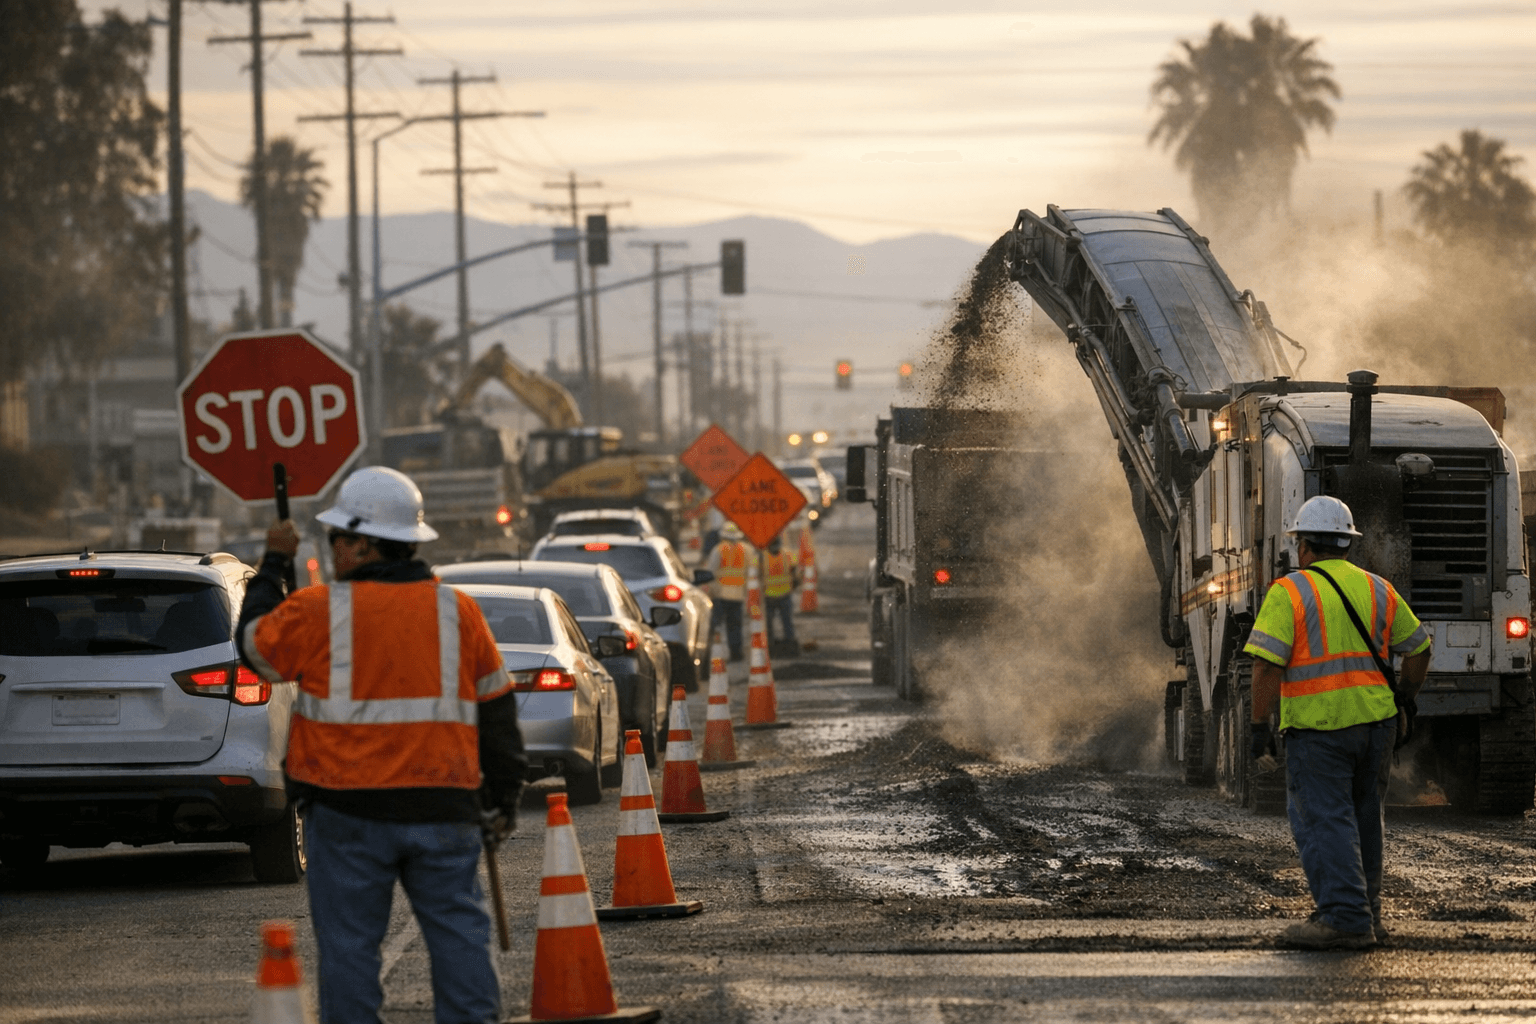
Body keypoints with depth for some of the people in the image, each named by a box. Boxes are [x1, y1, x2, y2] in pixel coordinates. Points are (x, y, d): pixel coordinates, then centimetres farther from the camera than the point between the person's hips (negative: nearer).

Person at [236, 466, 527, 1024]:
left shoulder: (317, 612, -8)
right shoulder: (457, 612, 4)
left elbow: (254, 643, 10)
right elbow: (496, 708, 9)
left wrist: (273, 564, 22)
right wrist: (504, 793, 18)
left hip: (348, 811, -3)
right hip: (442, 810, 3)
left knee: (349, 942, 3)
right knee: (458, 934, 7)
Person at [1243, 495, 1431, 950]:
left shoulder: (1289, 593, -7)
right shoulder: (1377, 590, 10)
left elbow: (1267, 664, -15)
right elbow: (1418, 648, 18)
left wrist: (1260, 725, -11)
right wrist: (1404, 699, 31)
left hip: (1318, 725, -6)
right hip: (1376, 720, 6)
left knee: (1323, 820, -5)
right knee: (1364, 817, 16)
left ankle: (1345, 917, -13)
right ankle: (1366, 916, 23)